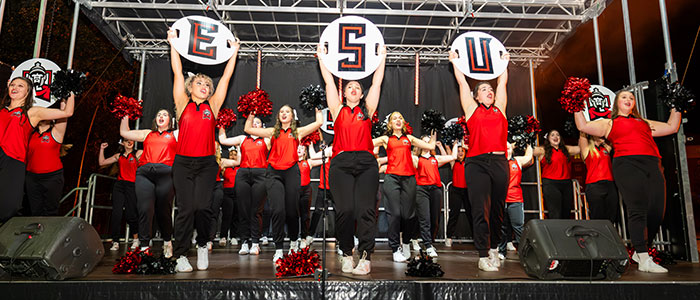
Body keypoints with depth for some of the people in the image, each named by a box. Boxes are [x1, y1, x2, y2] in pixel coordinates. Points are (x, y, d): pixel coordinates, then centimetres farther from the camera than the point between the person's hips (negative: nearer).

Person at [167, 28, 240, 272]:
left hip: (206, 163, 1)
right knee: (186, 208, -3)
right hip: (183, 162, 0)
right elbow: (177, 73, 6)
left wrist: (234, 51, 13)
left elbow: (226, 77, 11)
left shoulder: (212, 106, 10)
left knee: (202, 206, -9)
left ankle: (203, 245, 16)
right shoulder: (183, 104, 8)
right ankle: (181, 254, 9)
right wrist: (173, 44, 7)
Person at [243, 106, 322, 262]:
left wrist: (317, 108, 20)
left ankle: (294, 241, 28)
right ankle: (278, 250, -3)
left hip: (291, 172, 0)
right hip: (274, 172, 1)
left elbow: (319, 122, 8)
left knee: (292, 211, 2)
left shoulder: (298, 132, 14)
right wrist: (252, 113, 17)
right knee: (278, 210, -11)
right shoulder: (273, 132, 17)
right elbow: (248, 129, 16)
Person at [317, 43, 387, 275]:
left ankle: (365, 256, -5)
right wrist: (322, 58, 24)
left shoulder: (367, 110, 21)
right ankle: (347, 254, 5)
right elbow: (329, 82, 20)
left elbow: (377, 83, 22)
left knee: (365, 209, -10)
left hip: (366, 162, 1)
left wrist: (382, 59, 26)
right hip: (342, 162, 0)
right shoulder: (338, 109, 19)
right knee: (345, 210, -10)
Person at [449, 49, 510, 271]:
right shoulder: (472, 109, 12)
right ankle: (483, 255, 0)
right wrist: (455, 61, 27)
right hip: (477, 163, -3)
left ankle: (493, 247, 27)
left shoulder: (499, 108, 19)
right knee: (481, 210, -5)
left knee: (497, 209, 10)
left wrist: (504, 62, 41)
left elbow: (503, 82, 30)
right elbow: (462, 82, 18)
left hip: (500, 162, 3)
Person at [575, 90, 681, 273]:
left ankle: (639, 253, 14)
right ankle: (644, 260, -14)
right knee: (638, 210, -15)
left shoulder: (644, 122, 31)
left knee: (656, 213, -2)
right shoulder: (608, 123, 16)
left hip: (653, 166, 6)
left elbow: (672, 127, 35)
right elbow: (583, 127, 4)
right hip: (627, 164, -5)